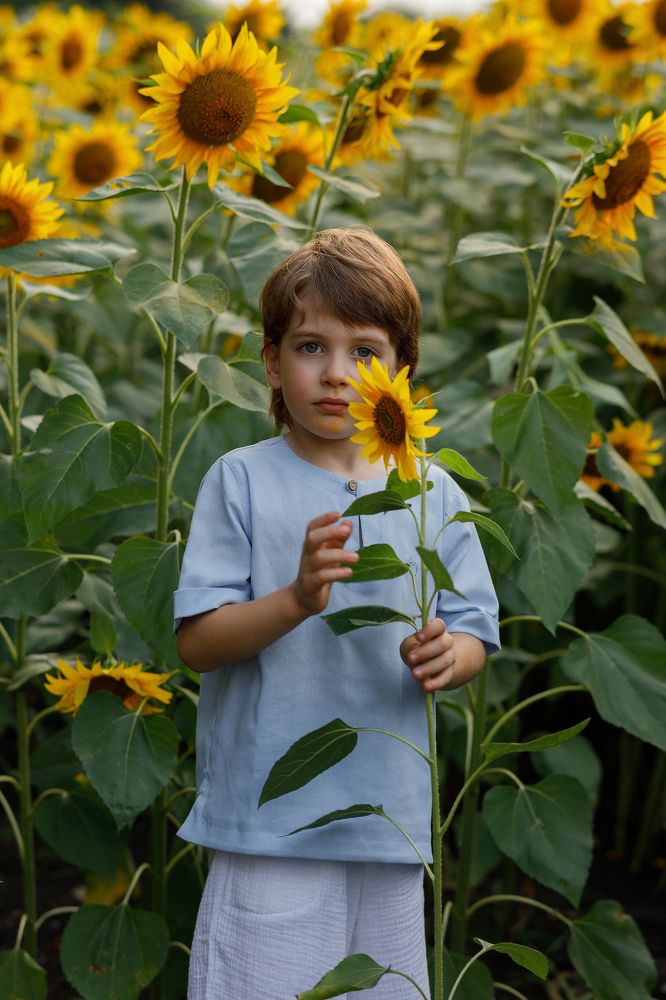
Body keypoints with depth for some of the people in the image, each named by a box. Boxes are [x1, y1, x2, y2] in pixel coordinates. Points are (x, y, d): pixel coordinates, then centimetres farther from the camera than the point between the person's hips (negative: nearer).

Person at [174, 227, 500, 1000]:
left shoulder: (433, 495, 6)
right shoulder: (240, 481, -3)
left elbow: (472, 636, 9)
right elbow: (196, 640, -8)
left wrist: (445, 657, -15)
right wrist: (297, 600, -24)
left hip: (390, 817, 3)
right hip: (268, 816, -3)